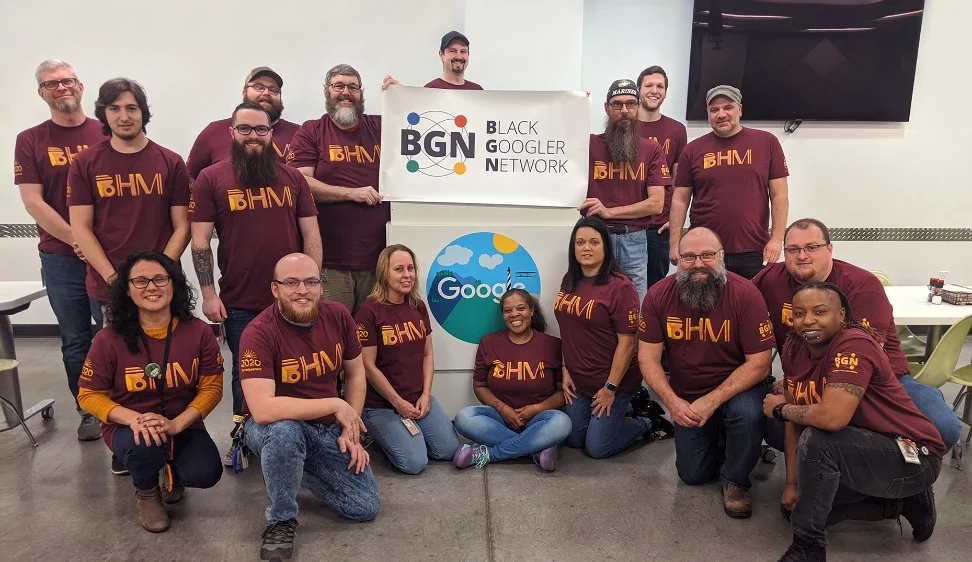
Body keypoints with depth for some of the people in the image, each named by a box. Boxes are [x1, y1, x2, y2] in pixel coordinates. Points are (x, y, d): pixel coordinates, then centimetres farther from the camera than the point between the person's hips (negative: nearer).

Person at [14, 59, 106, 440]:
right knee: (75, 341, 10)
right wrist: (77, 240, -10)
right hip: (59, 259, 1)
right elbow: (33, 202, -2)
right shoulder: (30, 141, 4)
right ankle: (89, 413, 24)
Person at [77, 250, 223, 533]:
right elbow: (89, 395, -6)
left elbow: (212, 387, -8)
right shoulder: (109, 339, -14)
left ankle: (172, 469, 18)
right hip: (128, 427, -1)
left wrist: (176, 424, -24)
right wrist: (134, 418, -25)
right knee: (147, 445, -36)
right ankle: (146, 492, 4)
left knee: (207, 473, -23)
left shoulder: (198, 332, -12)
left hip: (183, 425, 2)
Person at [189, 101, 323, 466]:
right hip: (240, 303, -2)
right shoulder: (211, 178, 1)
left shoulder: (292, 177, 8)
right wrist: (208, 293, -7)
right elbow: (200, 241, -2)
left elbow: (311, 234, 7)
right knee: (245, 374, 11)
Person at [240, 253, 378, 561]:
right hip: (273, 428, -4)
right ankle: (281, 520, -12)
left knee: (365, 508, -2)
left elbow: (356, 373, 5)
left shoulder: (338, 316, -10)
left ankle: (292, 467, 21)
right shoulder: (259, 333, -25)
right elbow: (262, 410, -36)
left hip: (328, 428, 5)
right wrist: (335, 405, -29)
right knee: (284, 430, -40)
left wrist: (351, 431, -4)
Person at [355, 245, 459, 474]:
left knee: (449, 449, -3)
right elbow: (368, 366, -15)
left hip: (419, 397, 6)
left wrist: (426, 395, -4)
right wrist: (398, 402, -12)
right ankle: (381, 434, 14)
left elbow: (427, 355, 8)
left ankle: (406, 430, 22)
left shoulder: (418, 307, 5)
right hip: (381, 404, -6)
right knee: (415, 462, -15)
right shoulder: (370, 311, -15)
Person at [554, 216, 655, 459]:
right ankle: (621, 412, 37)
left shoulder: (619, 286, -19)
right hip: (578, 382, 7)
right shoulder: (569, 282, 3)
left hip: (611, 381, -7)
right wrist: (565, 370, 4)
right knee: (573, 440, 15)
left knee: (597, 448, 0)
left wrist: (611, 387, -16)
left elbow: (626, 342, -19)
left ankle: (642, 425, 25)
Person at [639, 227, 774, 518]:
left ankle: (735, 481, -5)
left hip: (737, 388, -2)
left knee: (748, 413, -35)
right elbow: (648, 358, -10)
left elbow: (759, 363, -21)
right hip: (686, 397, 3)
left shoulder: (745, 294, -22)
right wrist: (673, 402, -23)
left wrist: (712, 401, -28)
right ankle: (718, 438, 39)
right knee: (692, 474, 5)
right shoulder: (659, 295, -15)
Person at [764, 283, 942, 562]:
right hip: (862, 451, 9)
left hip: (913, 456, -9)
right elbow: (798, 419, 1)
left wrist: (780, 408, -19)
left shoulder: (854, 344, -27)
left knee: (817, 441, -31)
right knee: (797, 506, 9)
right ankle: (902, 502, 19)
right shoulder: (793, 348, -4)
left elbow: (832, 417, -39)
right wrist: (792, 483, -4)